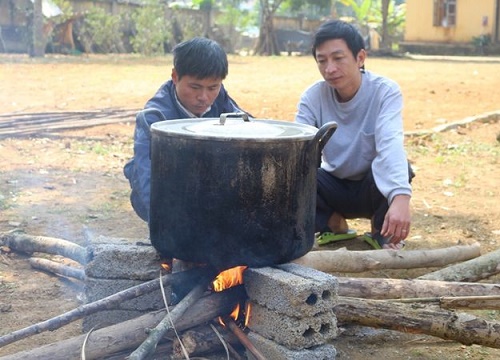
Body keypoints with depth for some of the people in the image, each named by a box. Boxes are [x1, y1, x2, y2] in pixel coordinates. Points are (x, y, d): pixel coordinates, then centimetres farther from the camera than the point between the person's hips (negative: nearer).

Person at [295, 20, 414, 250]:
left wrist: (401, 199, -55)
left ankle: (381, 232, -5)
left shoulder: (385, 91, -20)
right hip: (335, 187, 2)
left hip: (374, 187, -2)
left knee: (390, 167, -36)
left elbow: (391, 144, -38)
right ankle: (335, 226, 1)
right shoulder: (312, 97, -12)